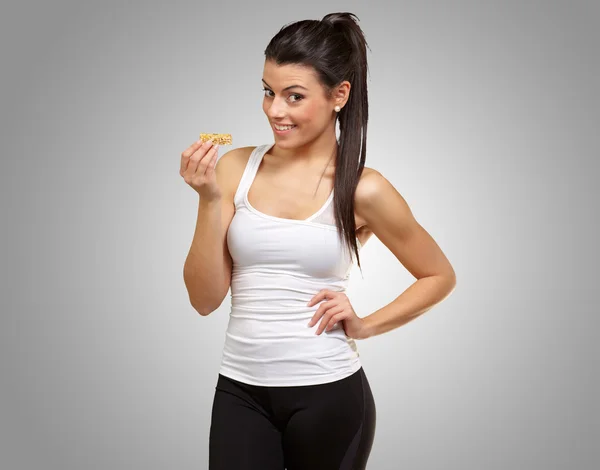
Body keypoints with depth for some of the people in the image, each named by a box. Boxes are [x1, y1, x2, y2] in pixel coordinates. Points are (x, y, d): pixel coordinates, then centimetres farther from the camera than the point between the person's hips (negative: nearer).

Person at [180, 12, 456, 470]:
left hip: (328, 394, -1)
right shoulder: (236, 168, -2)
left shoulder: (362, 190, -7)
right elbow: (205, 299, -3)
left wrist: (367, 326, -5)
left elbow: (439, 276, 6)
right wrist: (209, 198, -13)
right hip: (240, 391, 2)